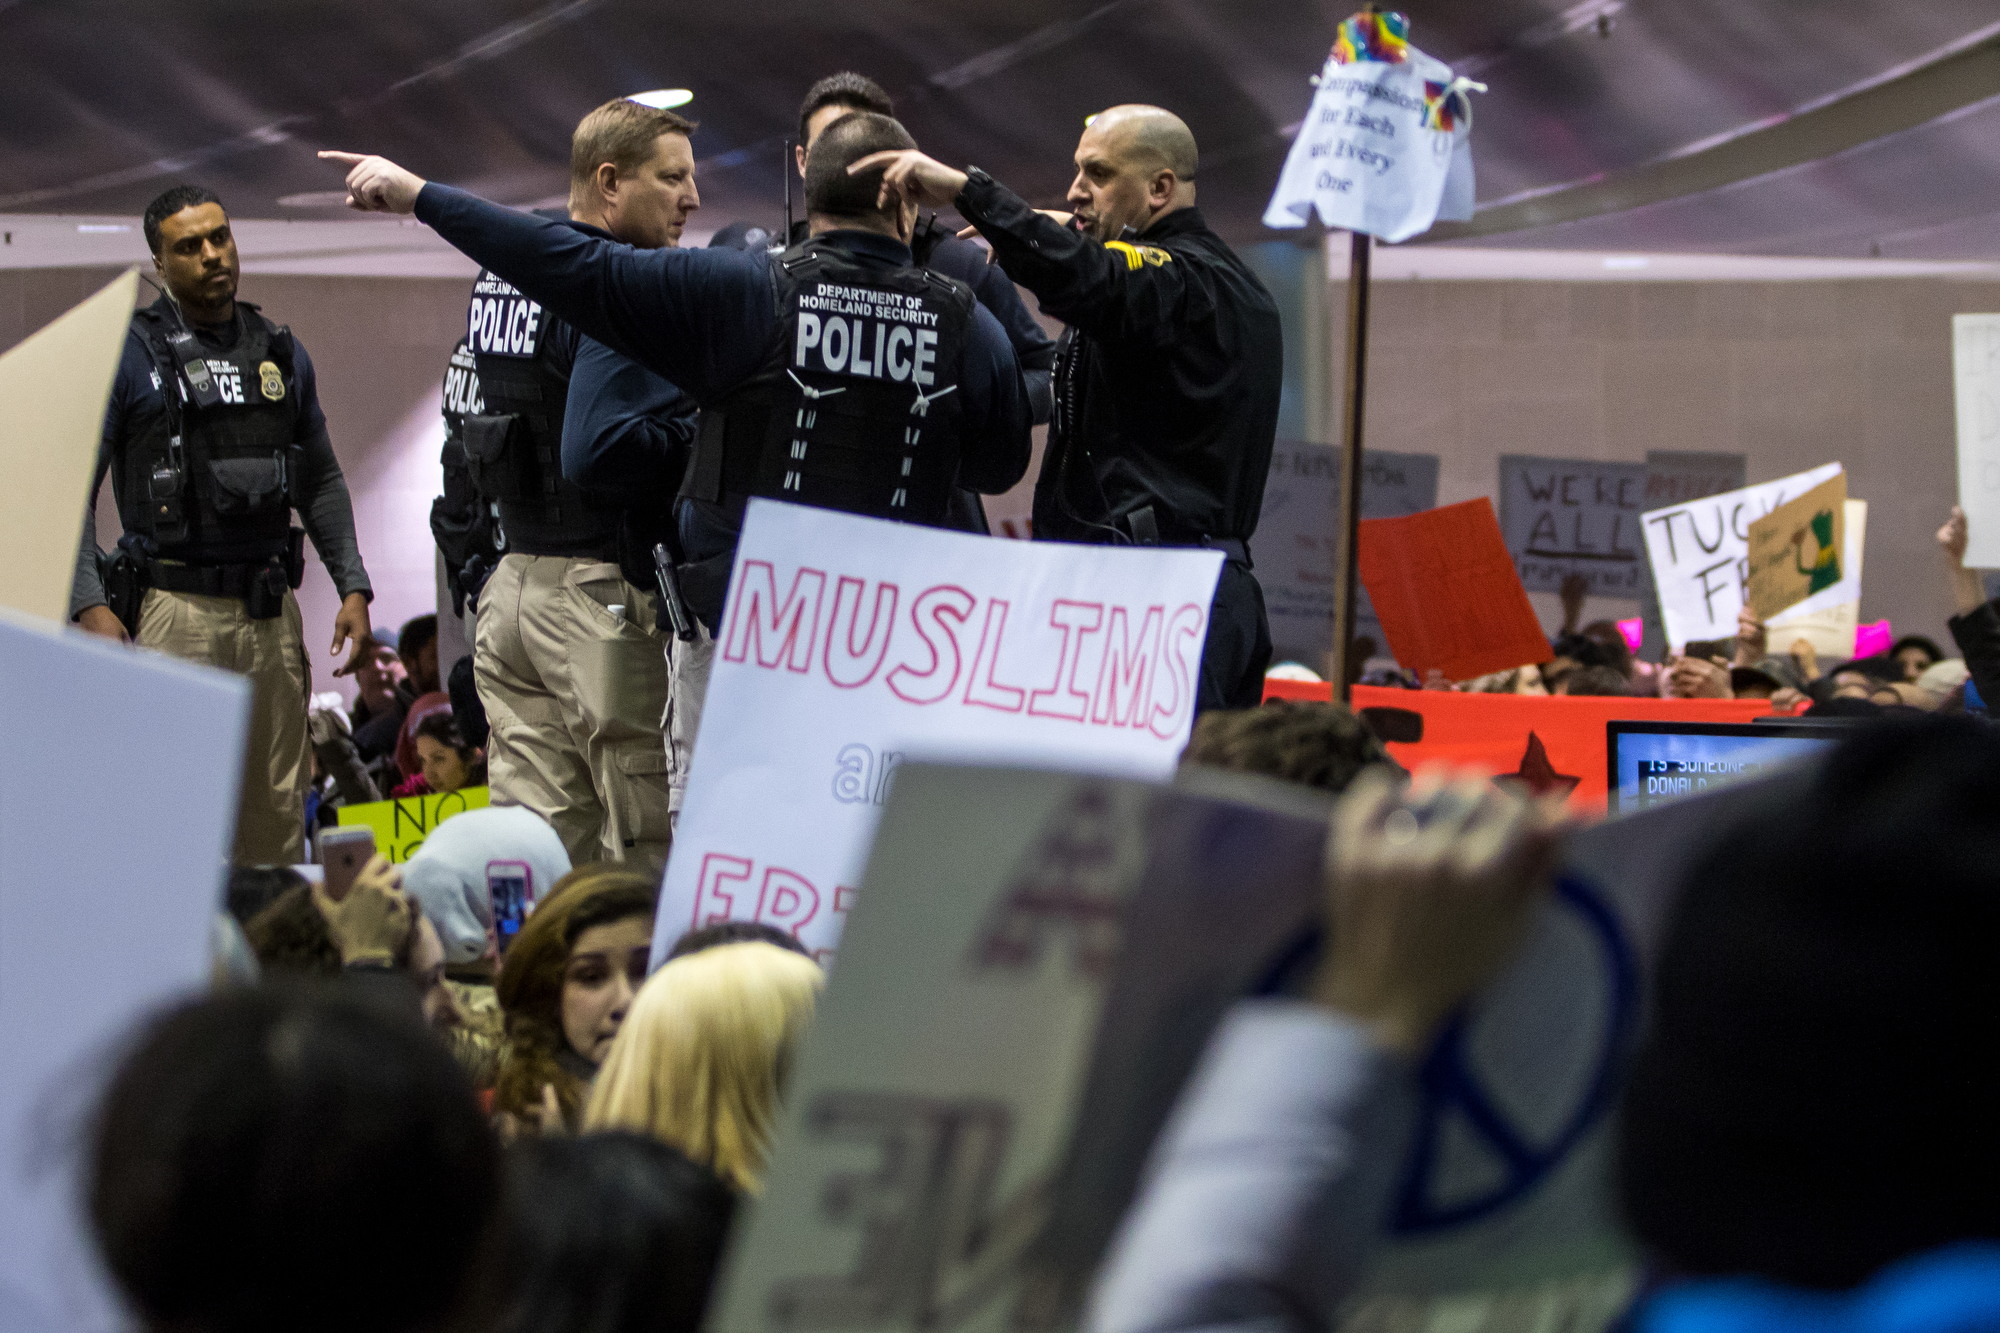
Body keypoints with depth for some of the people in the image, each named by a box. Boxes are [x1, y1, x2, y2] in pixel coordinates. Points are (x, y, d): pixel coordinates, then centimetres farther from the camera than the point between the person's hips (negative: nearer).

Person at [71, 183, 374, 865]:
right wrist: (88, 604, -14)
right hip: (174, 612, -4)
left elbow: (322, 482, 21)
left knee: (279, 809, 5)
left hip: (270, 611, 5)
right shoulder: (129, 355, -1)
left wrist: (353, 586, 10)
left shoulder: (282, 354, 14)